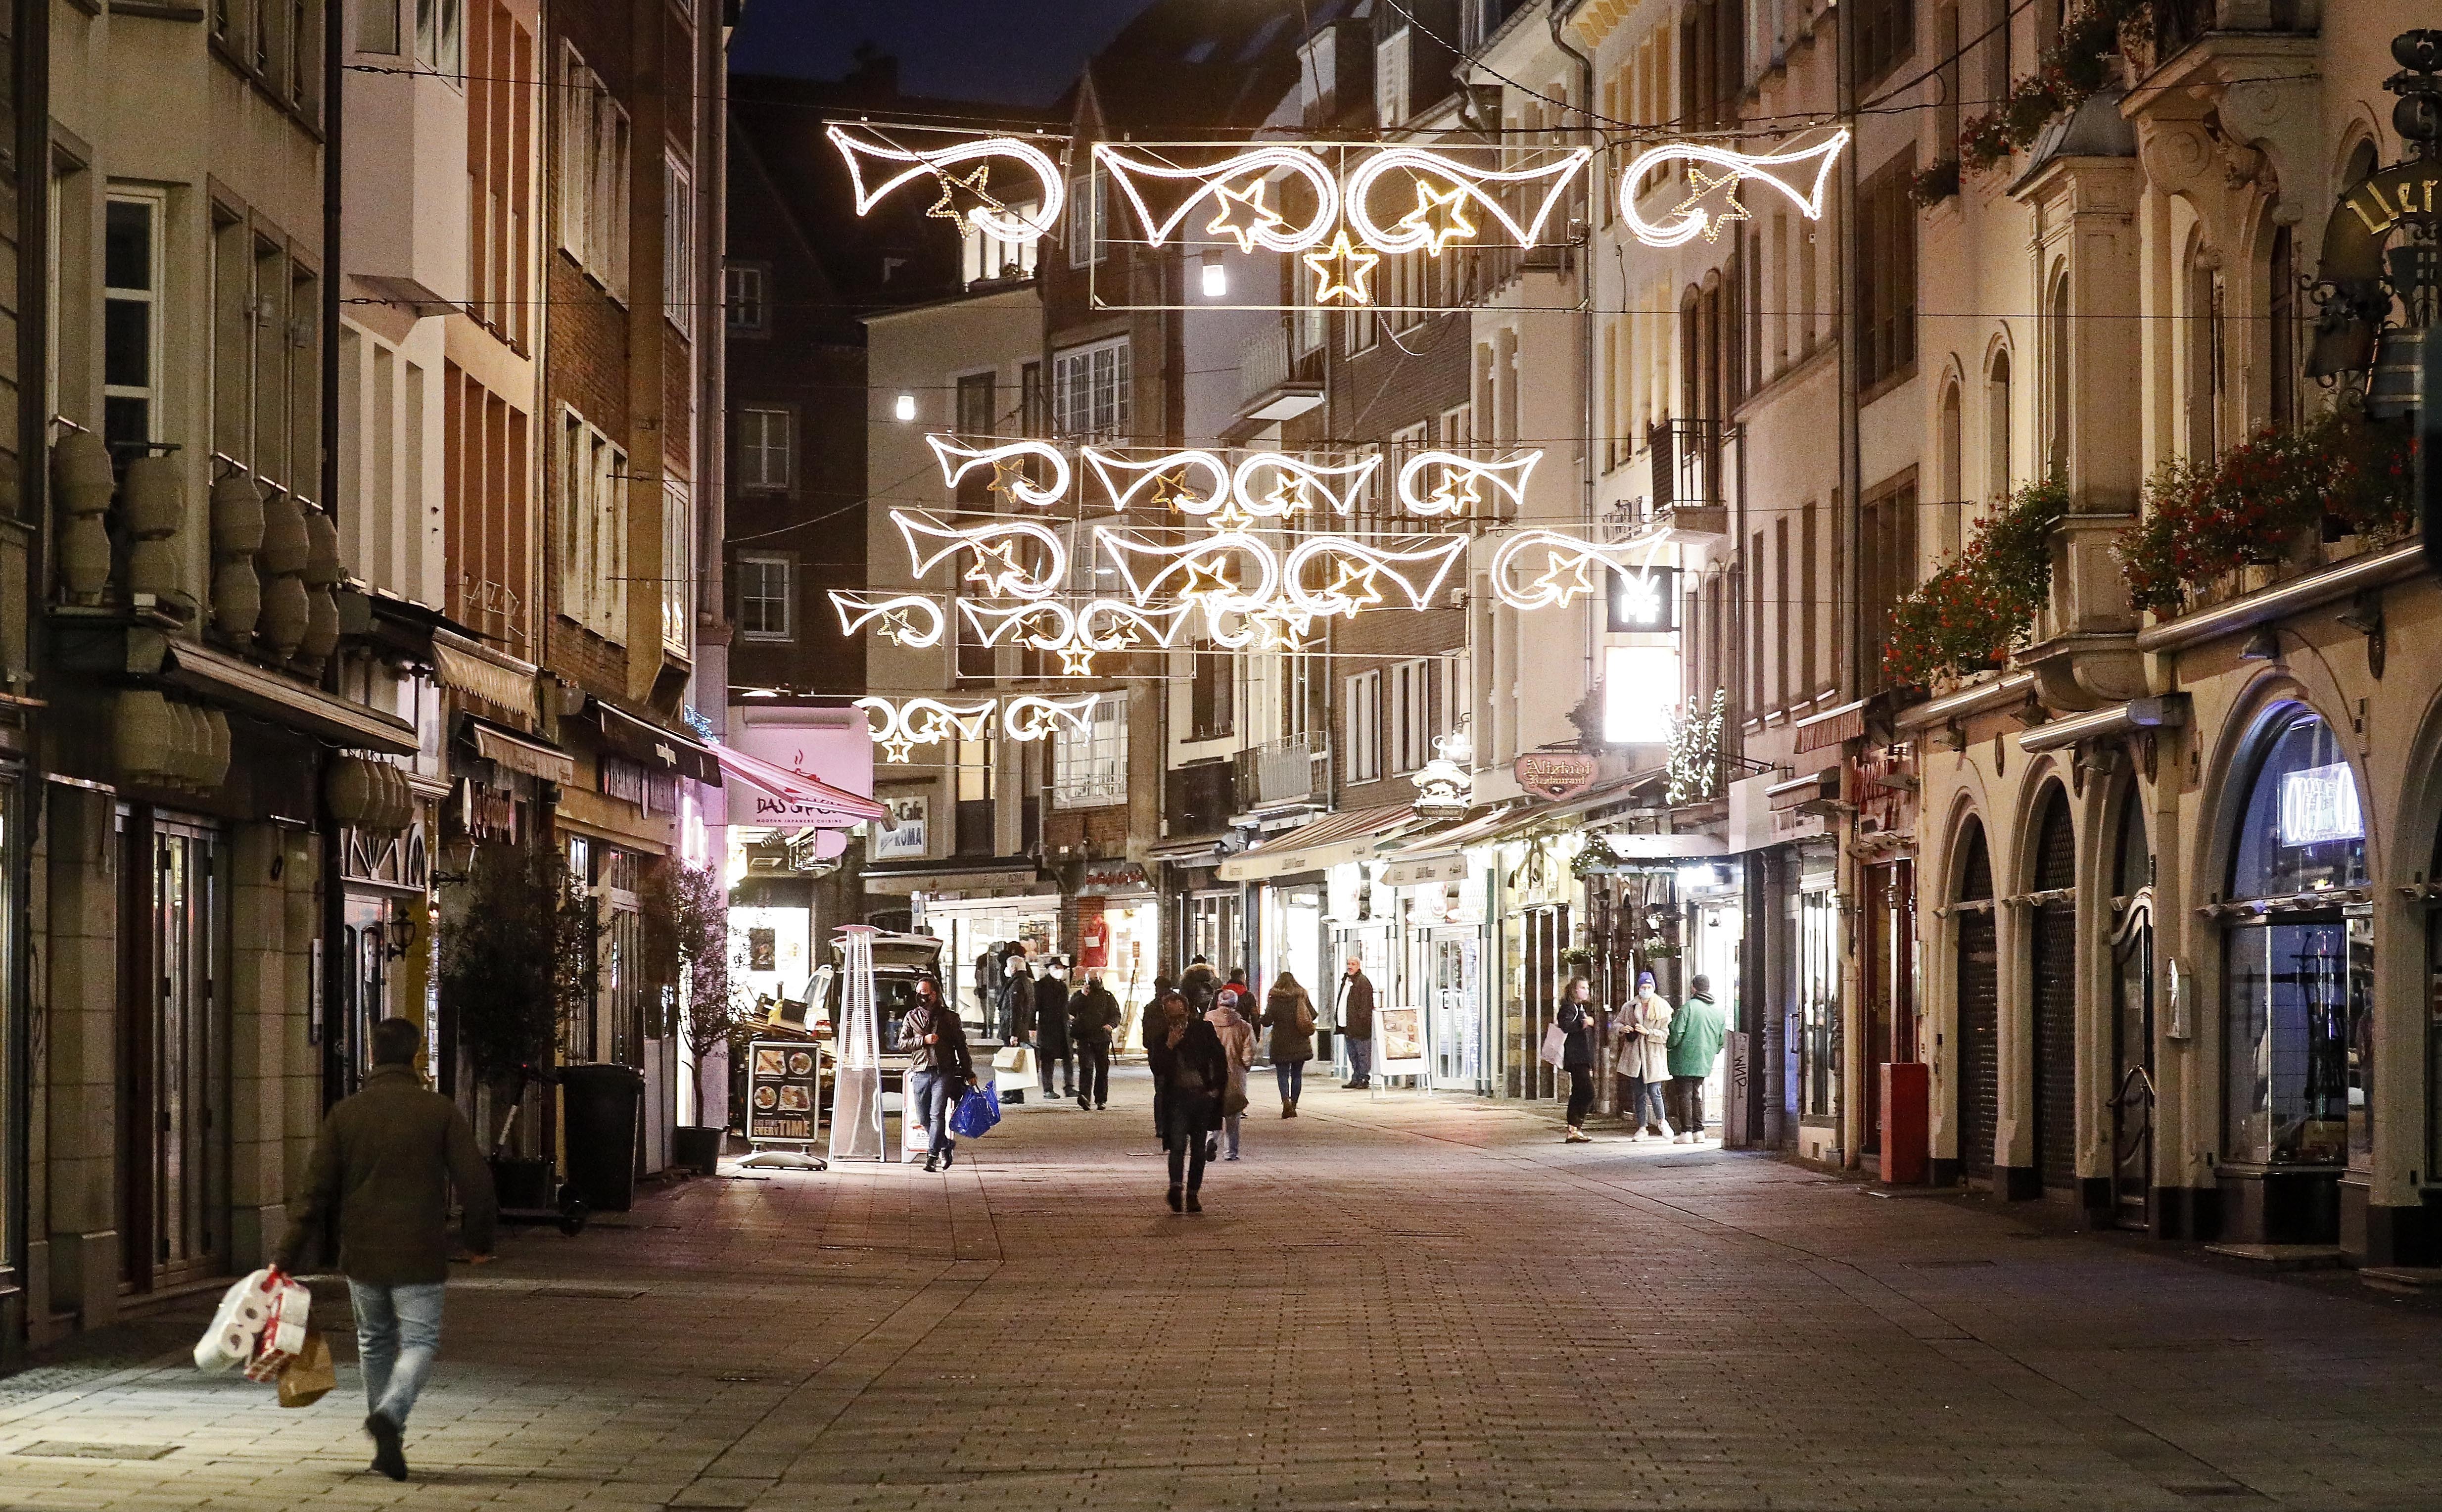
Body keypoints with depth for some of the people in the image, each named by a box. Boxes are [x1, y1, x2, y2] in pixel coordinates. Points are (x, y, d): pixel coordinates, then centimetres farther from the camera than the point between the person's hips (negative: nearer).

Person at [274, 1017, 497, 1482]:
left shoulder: (346, 1113, 0)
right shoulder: (440, 1111, -4)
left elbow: (318, 1193, -2)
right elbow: (476, 1182, -5)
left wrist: (287, 1258, 1)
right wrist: (479, 1239, 11)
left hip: (361, 1256, 2)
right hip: (419, 1257, -2)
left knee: (375, 1340, 19)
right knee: (419, 1340, 4)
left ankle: (386, 1442, 22)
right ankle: (390, 1415, -22)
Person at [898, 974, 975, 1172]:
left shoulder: (949, 1017, 7)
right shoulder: (912, 1017, 13)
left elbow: (961, 1046, 11)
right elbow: (902, 1043, 4)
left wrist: (969, 1074, 11)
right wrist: (924, 1040, -11)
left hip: (943, 1072, -3)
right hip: (920, 1073, 3)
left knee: (937, 1115, -12)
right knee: (923, 1118, 4)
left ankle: (932, 1156, -13)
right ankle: (947, 1145, 25)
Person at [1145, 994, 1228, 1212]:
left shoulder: (1203, 1030, 1)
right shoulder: (1158, 1036, -1)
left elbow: (1221, 1059, 9)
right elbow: (1157, 1068, -11)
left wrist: (1217, 1087, 4)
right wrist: (1170, 1046, -21)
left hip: (1204, 1095, 2)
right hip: (1177, 1096, -2)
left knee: (1198, 1149, 6)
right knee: (1178, 1143, -20)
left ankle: (1192, 1194, 13)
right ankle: (1176, 1186, -30)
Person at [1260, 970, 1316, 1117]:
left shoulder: (1275, 999, -8)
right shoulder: (1302, 996, 1)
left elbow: (1267, 1022, -9)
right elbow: (1313, 1015, 8)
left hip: (1281, 1044, -3)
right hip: (1300, 1044, 3)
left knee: (1282, 1074, 0)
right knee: (1297, 1075, 12)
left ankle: (1286, 1102, -20)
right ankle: (1293, 1105, 15)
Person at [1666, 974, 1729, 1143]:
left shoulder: (1688, 1007, -13)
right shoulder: (1719, 1011, 8)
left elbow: (1676, 1032, -17)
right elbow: (1722, 1038, 13)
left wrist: (1670, 1045, 2)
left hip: (1685, 1060, -6)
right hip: (1705, 1063, 6)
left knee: (1684, 1095, -1)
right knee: (1696, 1095, 16)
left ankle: (1686, 1132, -4)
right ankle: (1699, 1132, 14)